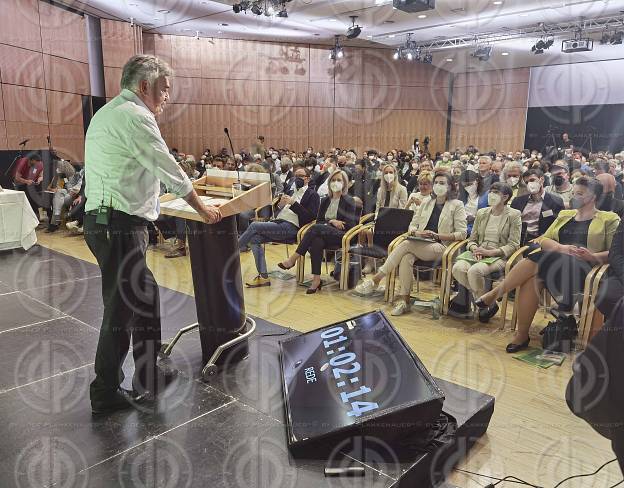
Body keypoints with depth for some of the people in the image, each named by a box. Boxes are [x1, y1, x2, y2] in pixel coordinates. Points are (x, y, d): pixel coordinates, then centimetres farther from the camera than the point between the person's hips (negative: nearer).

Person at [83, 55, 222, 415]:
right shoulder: (135, 116, -12)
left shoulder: (108, 113, 20)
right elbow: (169, 169, -8)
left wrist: (153, 117, 27)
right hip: (119, 225, -10)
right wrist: (202, 209, 3)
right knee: (121, 308, -1)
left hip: (104, 220, 10)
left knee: (144, 296, 15)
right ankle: (106, 394, 13)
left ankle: (149, 376, 27)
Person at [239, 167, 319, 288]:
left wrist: (293, 203, -16)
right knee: (254, 238, -15)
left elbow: (310, 217, -10)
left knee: (254, 226, -18)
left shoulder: (312, 195, 3)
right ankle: (263, 277, -14)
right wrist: (281, 204, 2)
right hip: (279, 222, 7)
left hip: (291, 228, -7)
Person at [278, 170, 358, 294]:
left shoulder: (349, 201, 5)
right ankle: (316, 279, -36)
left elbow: (350, 225, -4)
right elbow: (318, 220, 14)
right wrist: (331, 221, -6)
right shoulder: (326, 200, 21)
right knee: (316, 242, -35)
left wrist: (327, 223, -5)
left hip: (341, 236, -4)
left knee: (315, 228, -32)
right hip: (324, 234, 4)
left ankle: (293, 259, -30)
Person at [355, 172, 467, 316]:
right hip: (419, 245, 4)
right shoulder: (426, 202, 20)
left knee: (406, 244, -30)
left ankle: (376, 280, -26)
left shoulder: (457, 205, 5)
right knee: (406, 257, -32)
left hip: (440, 247, -4)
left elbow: (462, 233, -2)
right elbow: (412, 224, 19)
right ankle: (404, 300, -30)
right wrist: (415, 232, -5)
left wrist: (436, 236, -12)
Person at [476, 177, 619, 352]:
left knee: (535, 259, -31)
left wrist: (592, 256, -17)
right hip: (556, 261, 4)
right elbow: (544, 240, 11)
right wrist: (562, 247, -10)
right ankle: (521, 336, -22)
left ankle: (496, 293, -17)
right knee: (530, 279, -30)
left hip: (580, 268, -4)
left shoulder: (609, 219, 9)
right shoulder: (565, 215, 23)